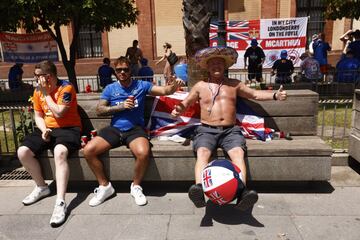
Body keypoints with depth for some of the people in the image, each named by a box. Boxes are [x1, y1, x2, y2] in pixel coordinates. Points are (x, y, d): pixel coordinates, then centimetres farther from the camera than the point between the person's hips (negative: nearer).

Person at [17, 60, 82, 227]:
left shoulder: (66, 88, -11)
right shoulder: (37, 91, 9)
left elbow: (58, 113, -20)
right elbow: (38, 116, 13)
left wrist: (46, 93, -11)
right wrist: (44, 130, -7)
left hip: (68, 129, -7)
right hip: (47, 129, 7)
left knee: (59, 152, -37)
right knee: (22, 152, -12)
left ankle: (60, 202, -34)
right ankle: (42, 187, 10)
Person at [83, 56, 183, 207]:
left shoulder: (141, 85, 6)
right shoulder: (110, 89, 11)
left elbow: (164, 90, -1)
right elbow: (99, 110, 5)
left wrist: (174, 85, -24)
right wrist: (121, 106, -7)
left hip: (135, 129, -2)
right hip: (114, 129, 3)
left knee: (143, 152, -34)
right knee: (88, 150, -18)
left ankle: (136, 186, -4)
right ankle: (105, 186, 4)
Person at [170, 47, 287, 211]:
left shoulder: (234, 84, 20)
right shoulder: (200, 86, 18)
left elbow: (256, 94, 20)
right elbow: (186, 103, 19)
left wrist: (275, 95, 5)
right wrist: (179, 109, -5)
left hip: (230, 131, 1)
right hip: (207, 130, 0)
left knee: (238, 153, -29)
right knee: (202, 152, -31)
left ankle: (242, 193, -43)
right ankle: (199, 189, -48)